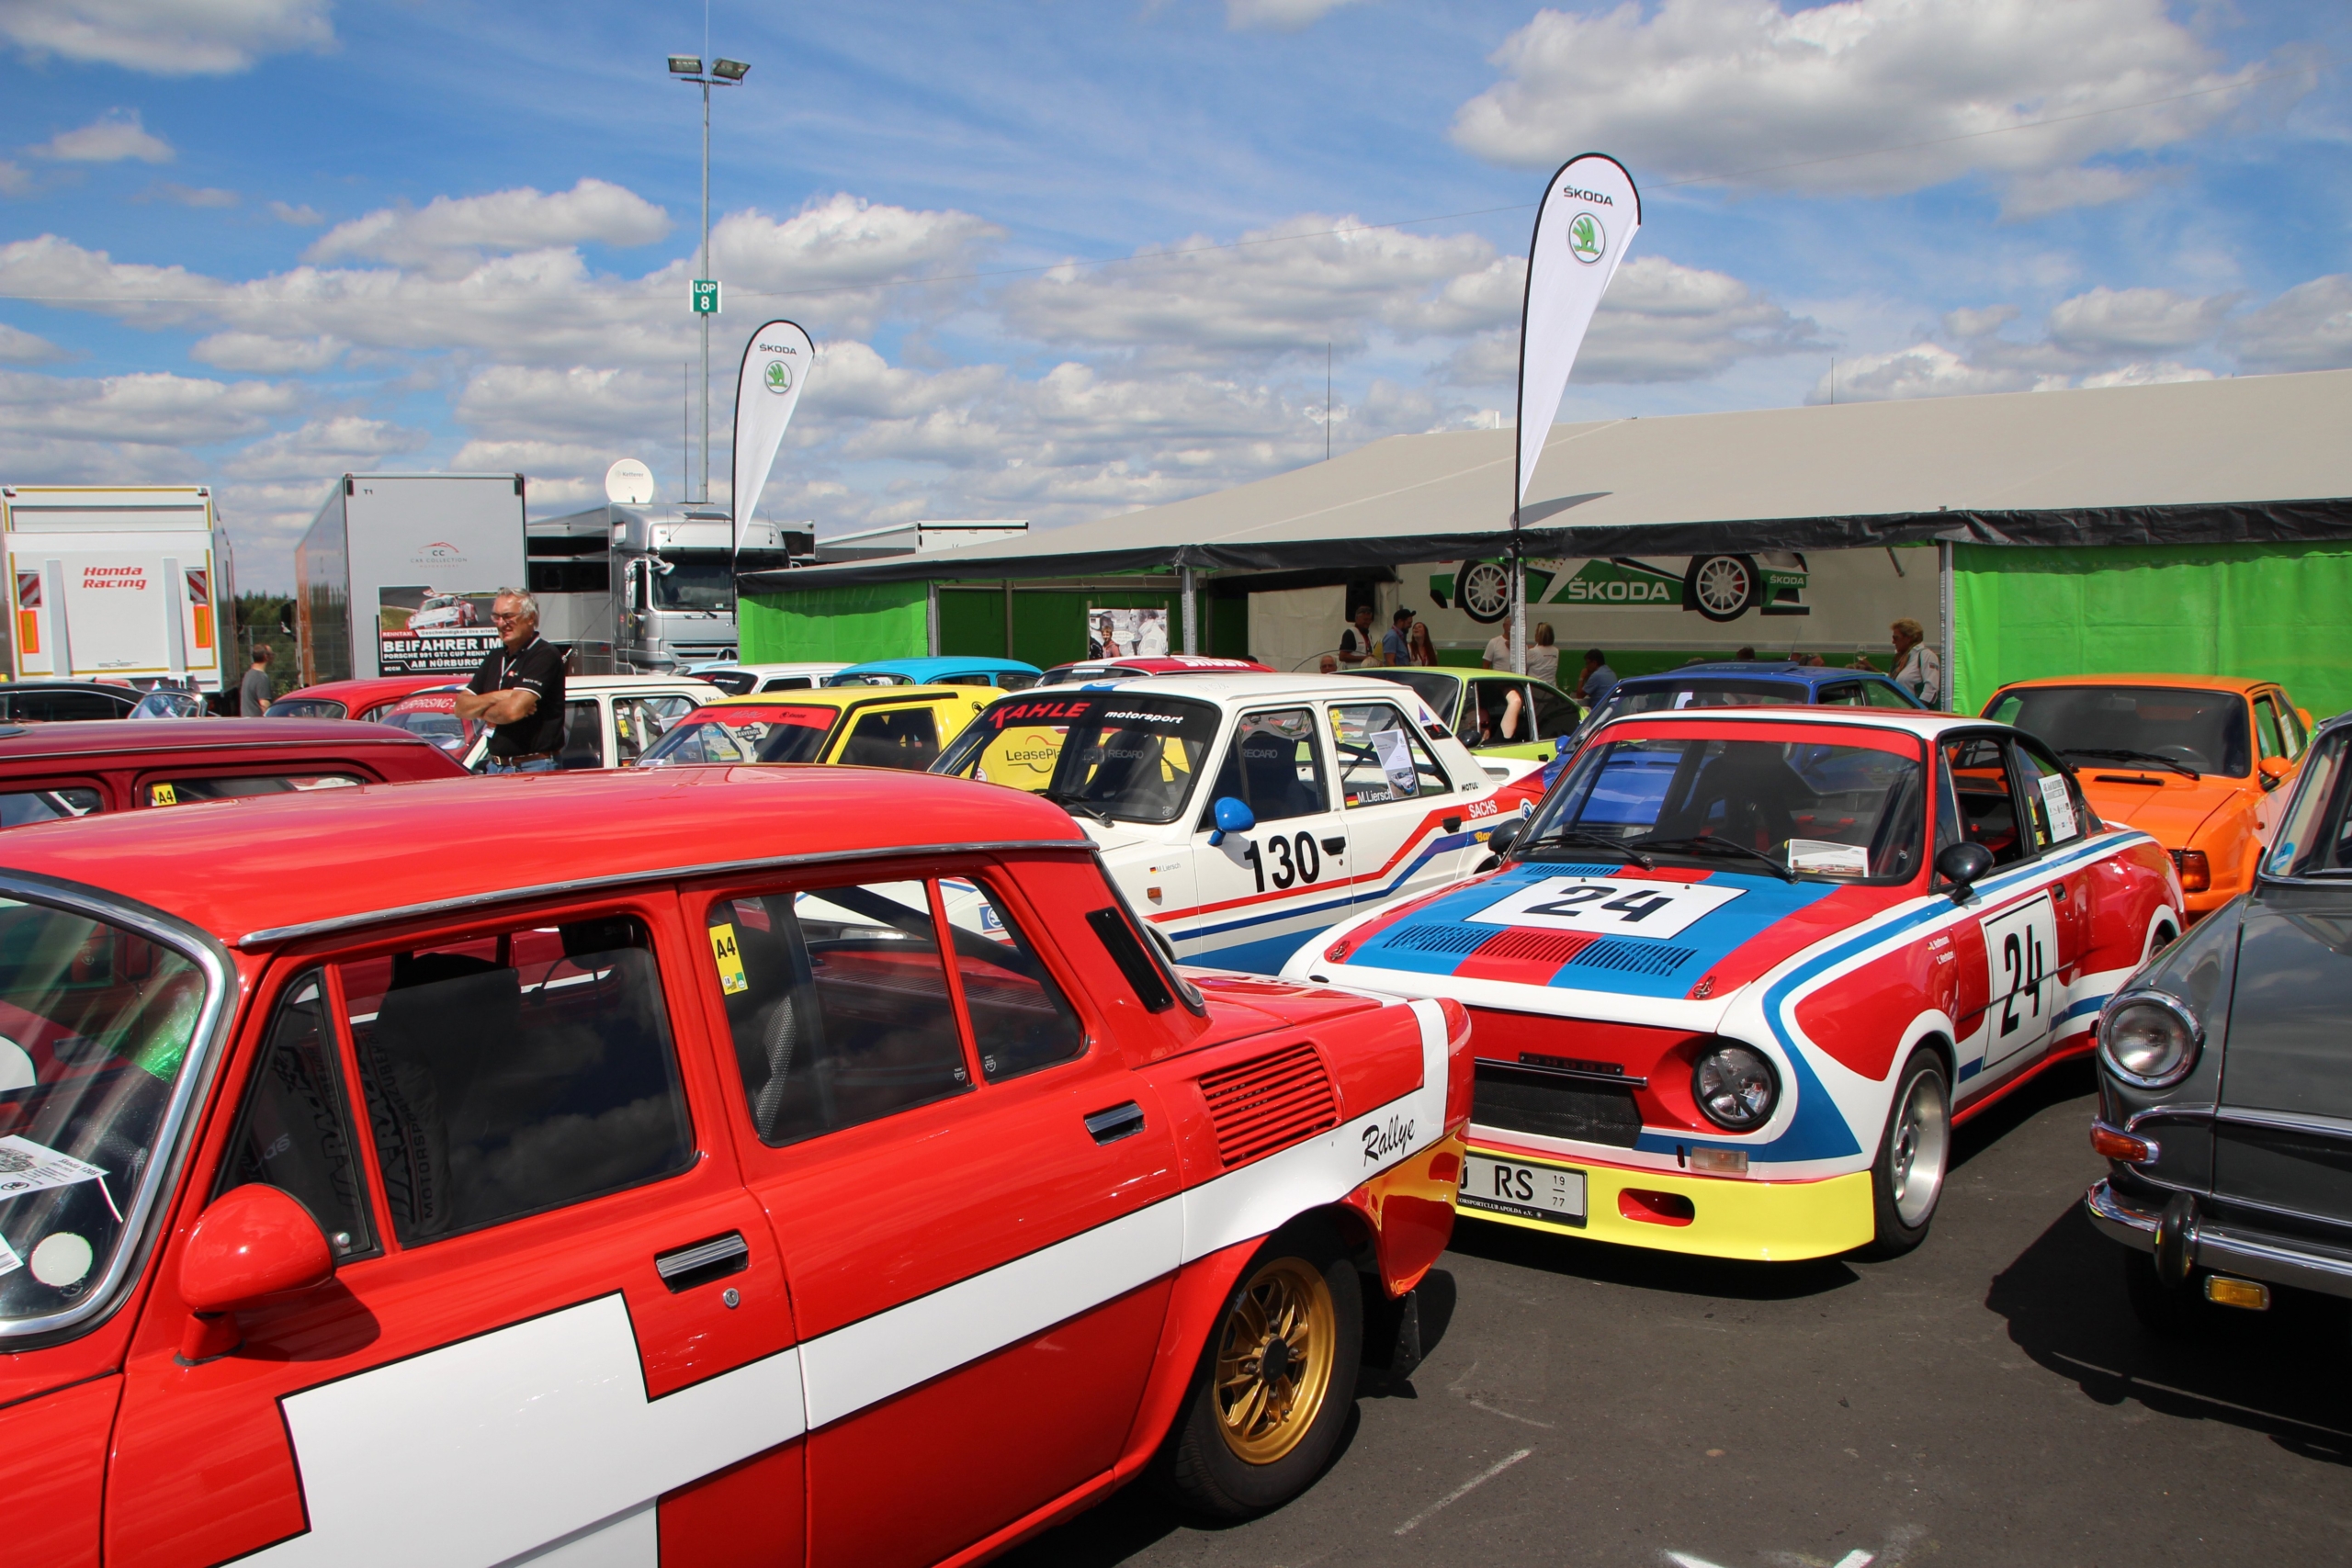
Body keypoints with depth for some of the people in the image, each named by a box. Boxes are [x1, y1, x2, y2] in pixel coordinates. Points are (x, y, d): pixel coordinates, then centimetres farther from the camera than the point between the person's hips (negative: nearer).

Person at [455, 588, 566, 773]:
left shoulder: (545, 656, -10)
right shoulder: (496, 659, 16)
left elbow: (513, 710, -20)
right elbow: (461, 707, 9)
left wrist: (482, 712, 1)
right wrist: (496, 697, -9)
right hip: (495, 767, 7)